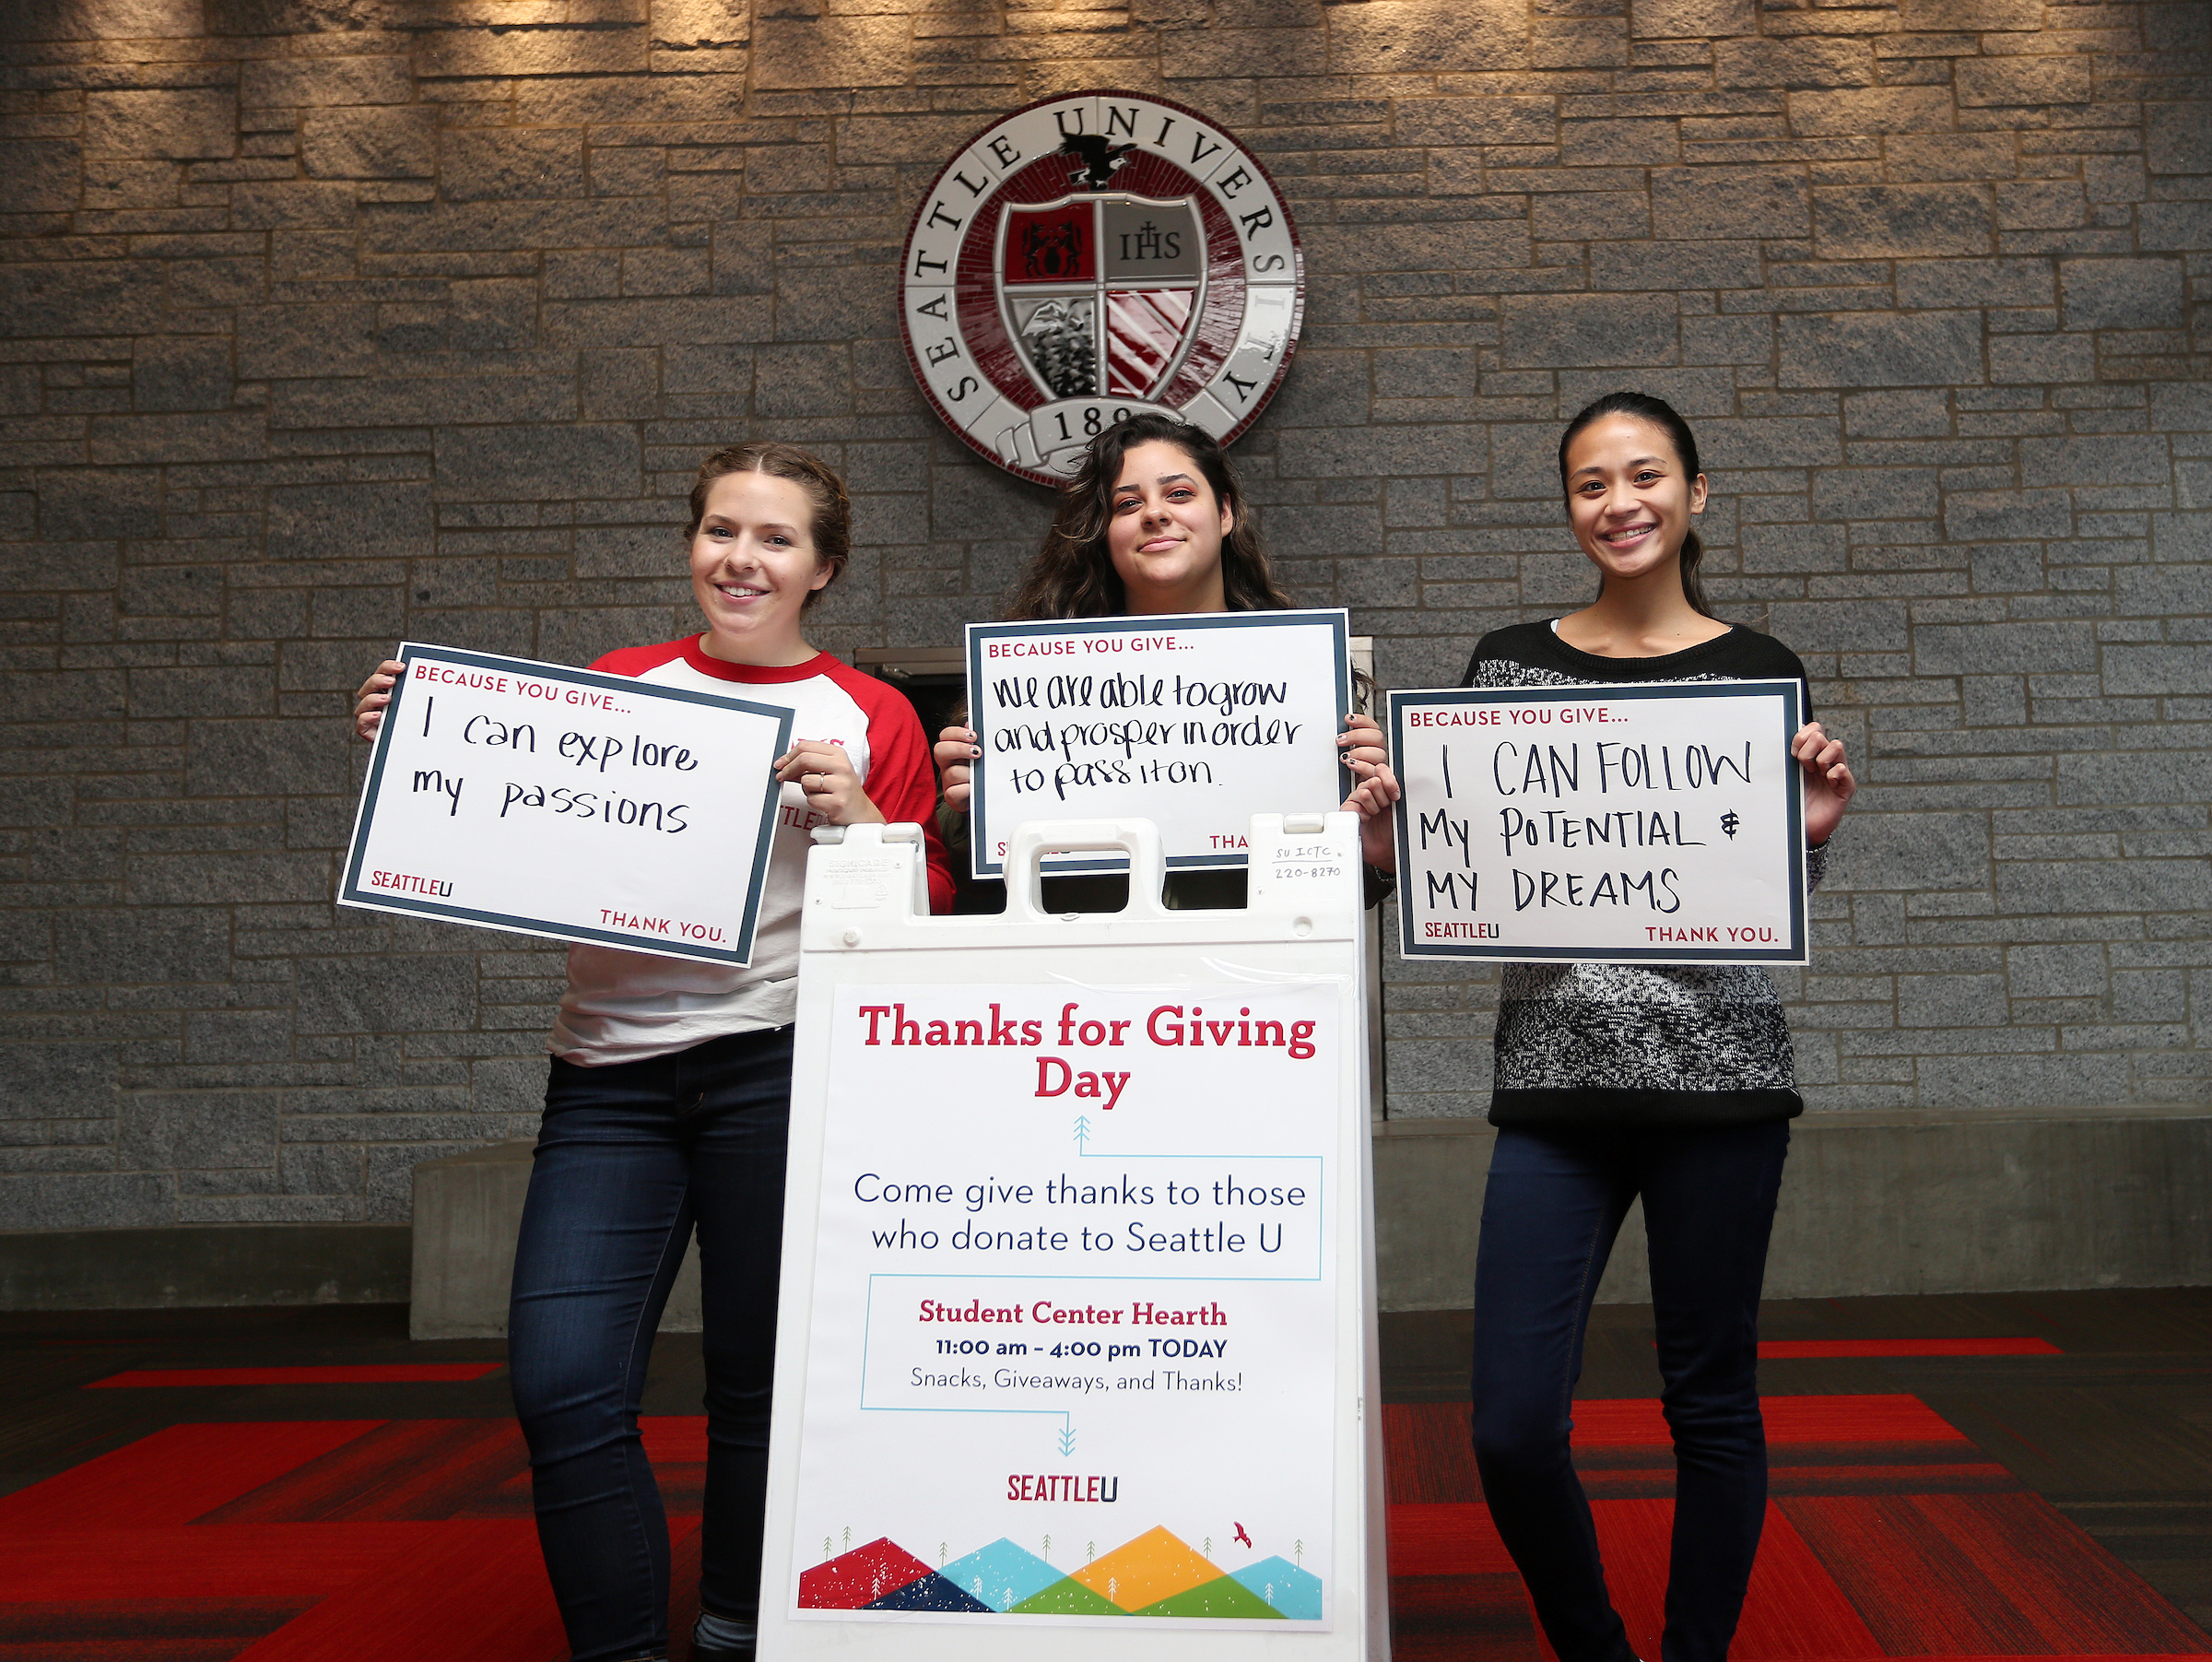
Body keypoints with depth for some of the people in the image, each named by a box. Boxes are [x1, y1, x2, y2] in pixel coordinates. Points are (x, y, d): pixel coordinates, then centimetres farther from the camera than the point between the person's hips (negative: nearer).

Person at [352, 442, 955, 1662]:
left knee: (760, 1380, 7)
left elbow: (928, 910, 5)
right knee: (562, 1382, -6)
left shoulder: (868, 716, 7)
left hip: (777, 1067, -2)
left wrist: (855, 816, -11)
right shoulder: (614, 687, 12)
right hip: (610, 1070, 2)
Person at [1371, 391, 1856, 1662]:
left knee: (1712, 1398, 9)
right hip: (1557, 1080, 1)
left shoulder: (1759, 670, 5)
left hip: (1718, 1073, 0)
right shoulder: (1510, 662, 8)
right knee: (1512, 1427, -2)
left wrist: (1814, 828, -11)